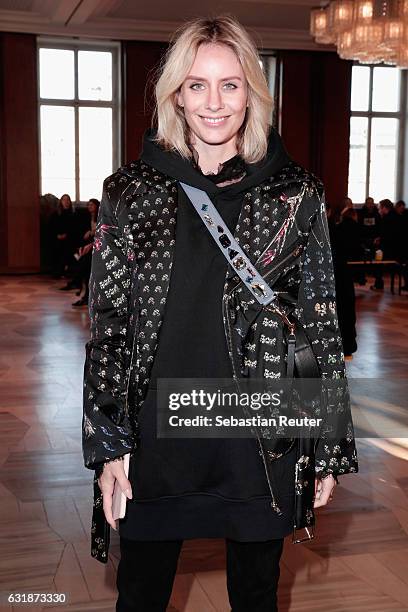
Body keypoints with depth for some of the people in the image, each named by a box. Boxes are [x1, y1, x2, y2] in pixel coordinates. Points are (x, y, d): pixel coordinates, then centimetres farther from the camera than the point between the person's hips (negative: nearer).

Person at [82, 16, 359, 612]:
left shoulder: (296, 193, -2)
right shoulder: (130, 191, -1)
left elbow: (322, 327, 1)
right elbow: (105, 327, 0)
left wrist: (329, 450, 1)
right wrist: (107, 446, -3)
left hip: (263, 442, 0)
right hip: (154, 443, 1)